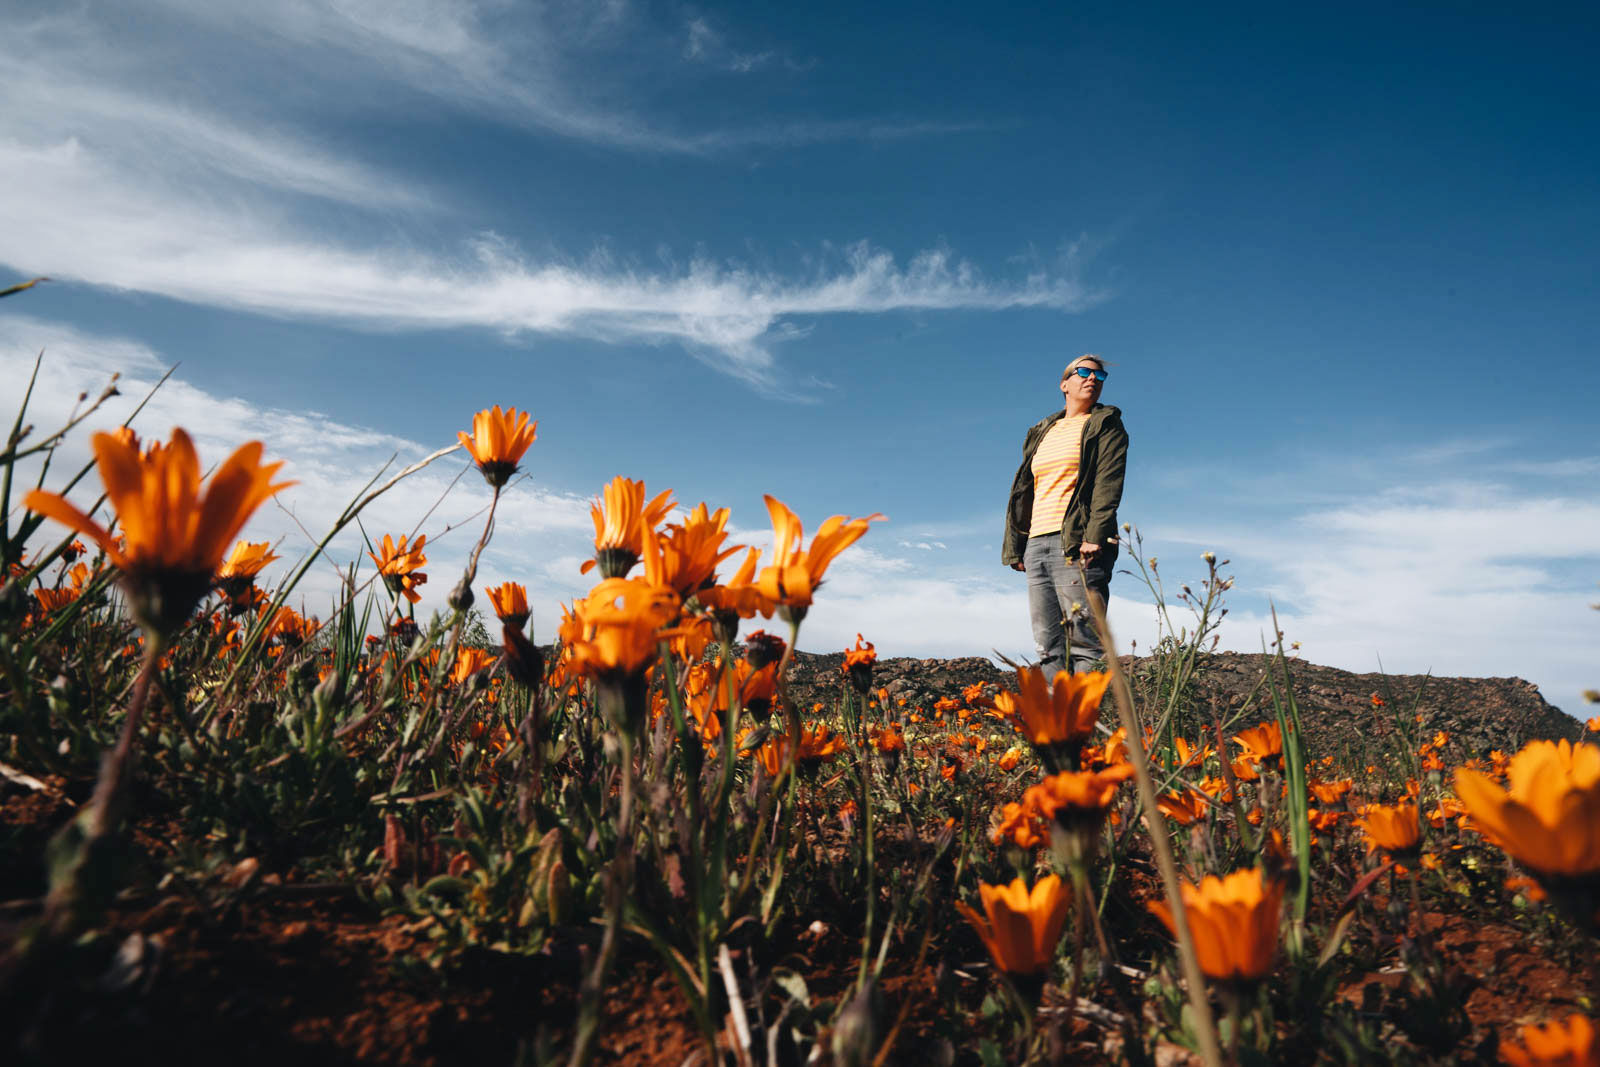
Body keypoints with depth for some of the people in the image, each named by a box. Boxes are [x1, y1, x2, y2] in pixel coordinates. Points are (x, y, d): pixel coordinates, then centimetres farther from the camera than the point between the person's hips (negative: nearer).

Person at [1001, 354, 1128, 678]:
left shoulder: (1105, 425, 9)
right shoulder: (1041, 432, 24)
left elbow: (1108, 482, -6)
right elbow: (1023, 491, 21)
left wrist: (1095, 536, -20)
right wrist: (1014, 547, 12)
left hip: (1077, 543, -6)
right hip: (1037, 543, 6)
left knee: (1084, 640, -11)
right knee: (1048, 646, 2)